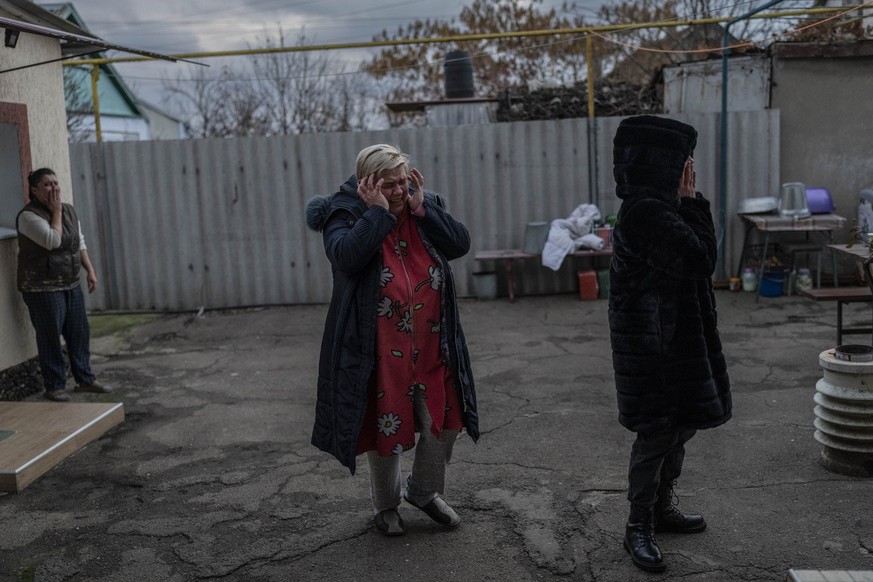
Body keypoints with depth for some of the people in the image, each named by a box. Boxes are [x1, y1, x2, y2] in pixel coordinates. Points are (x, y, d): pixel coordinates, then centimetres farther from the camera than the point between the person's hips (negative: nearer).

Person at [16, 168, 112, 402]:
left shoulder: (69, 210, 8)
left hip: (71, 285, 7)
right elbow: (53, 241, -25)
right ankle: (54, 386, 11)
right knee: (50, 337, 0)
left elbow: (80, 243, 15)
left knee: (80, 333, 11)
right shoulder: (29, 216, -14)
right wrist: (56, 212, -16)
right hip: (42, 288, -7)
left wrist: (90, 270, 9)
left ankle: (85, 379, 22)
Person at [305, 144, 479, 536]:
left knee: (444, 420, 11)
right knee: (385, 426, 9)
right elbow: (347, 256, -27)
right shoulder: (344, 213, -8)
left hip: (431, 346, 5)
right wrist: (378, 211, -22)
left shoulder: (426, 205, 6)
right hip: (379, 351, -4)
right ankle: (386, 506, 33)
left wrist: (420, 208, -12)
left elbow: (460, 244, -7)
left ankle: (425, 491, 37)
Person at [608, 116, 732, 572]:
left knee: (681, 426, 19)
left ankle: (662, 508, 36)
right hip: (653, 343, -11)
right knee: (657, 433, -2)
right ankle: (638, 528, 13)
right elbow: (701, 260, -21)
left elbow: (698, 259, 15)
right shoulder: (646, 212, -21)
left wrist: (688, 203, 8)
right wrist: (693, 202, -14)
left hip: (676, 337, 11)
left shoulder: (660, 208, 12)